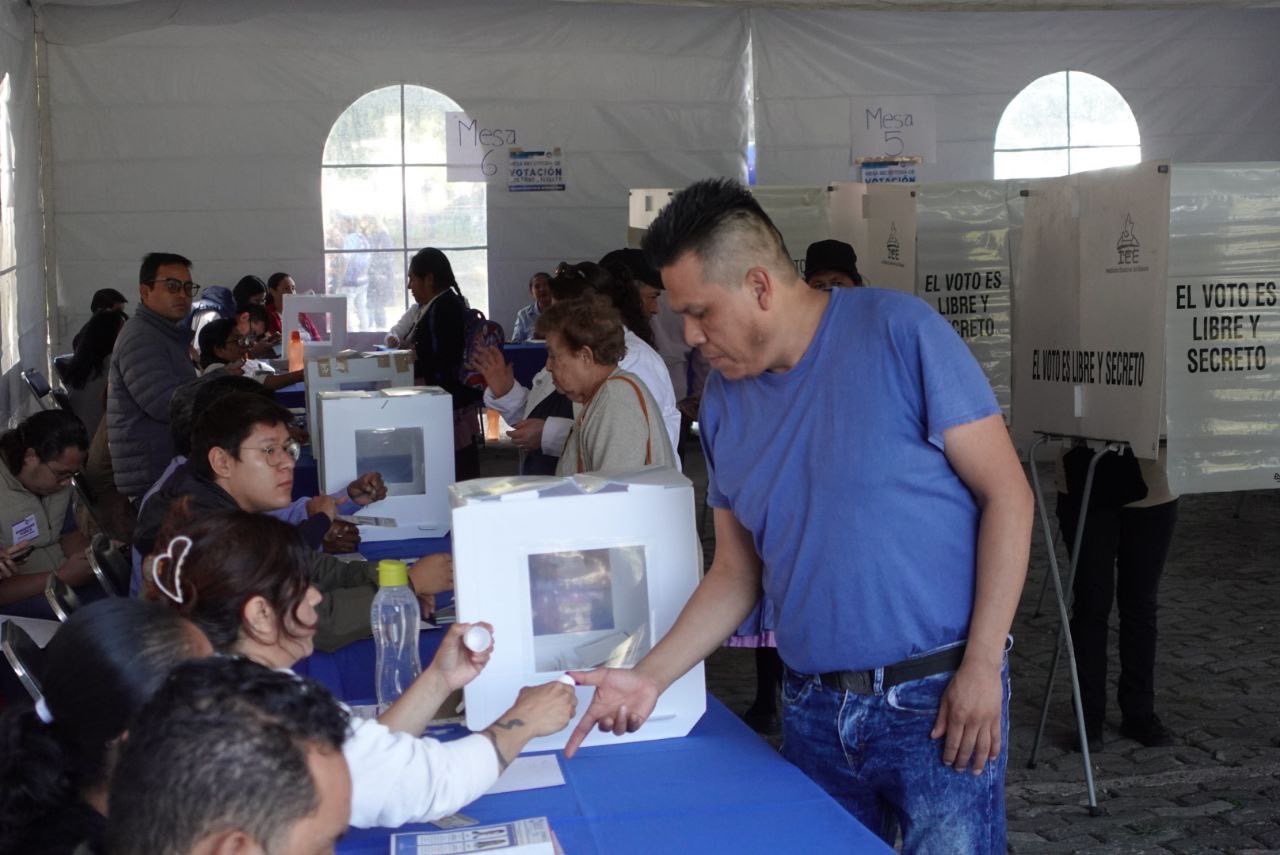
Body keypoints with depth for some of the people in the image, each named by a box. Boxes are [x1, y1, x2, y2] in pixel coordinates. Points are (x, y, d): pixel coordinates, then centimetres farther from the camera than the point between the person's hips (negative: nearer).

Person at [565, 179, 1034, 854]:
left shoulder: (898, 333, -10)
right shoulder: (723, 402, 6)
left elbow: (1006, 495, -9)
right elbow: (736, 573, 11)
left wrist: (982, 666, -14)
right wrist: (650, 677, 0)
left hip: (938, 701, -4)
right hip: (813, 709, 5)